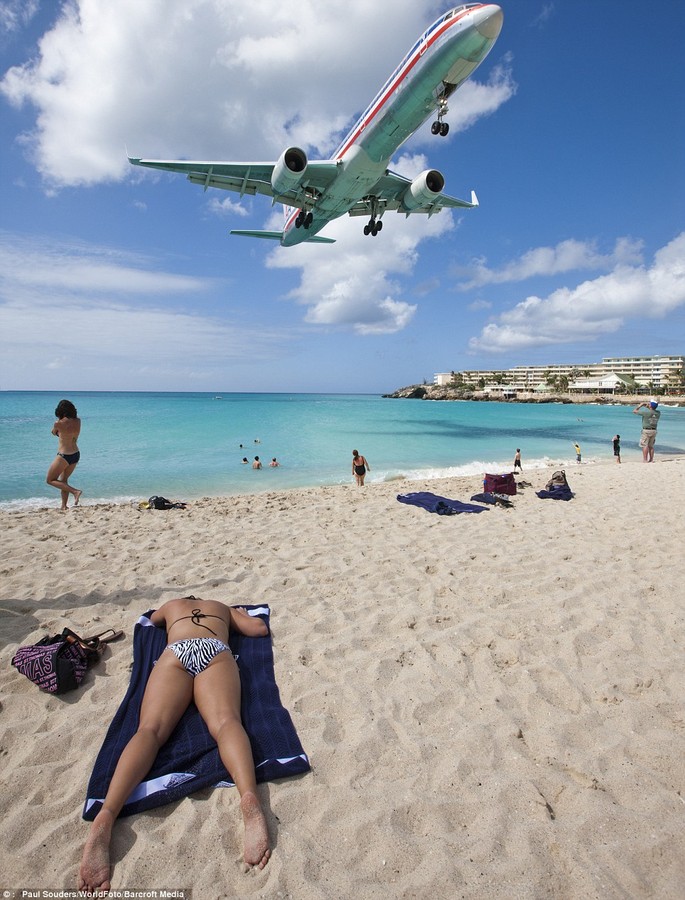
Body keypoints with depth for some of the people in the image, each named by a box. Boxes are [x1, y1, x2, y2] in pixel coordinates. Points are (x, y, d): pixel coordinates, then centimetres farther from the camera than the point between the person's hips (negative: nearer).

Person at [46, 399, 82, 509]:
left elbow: (53, 433, 5)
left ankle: (75, 491, -8)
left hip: (64, 456, -6)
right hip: (76, 454, 6)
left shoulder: (59, 423, -18)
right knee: (63, 480, 21)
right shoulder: (78, 421, -3)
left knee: (50, 480, 9)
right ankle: (64, 506, 21)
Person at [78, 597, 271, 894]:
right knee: (225, 722, -24)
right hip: (216, 652, -1)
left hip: (175, 653, 1)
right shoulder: (222, 606, 39)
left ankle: (106, 815, -44)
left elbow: (151, 621, 63)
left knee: (150, 729, -17)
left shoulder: (171, 605, 41)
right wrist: (240, 614, 54)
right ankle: (249, 797, -54)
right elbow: (260, 628, 36)